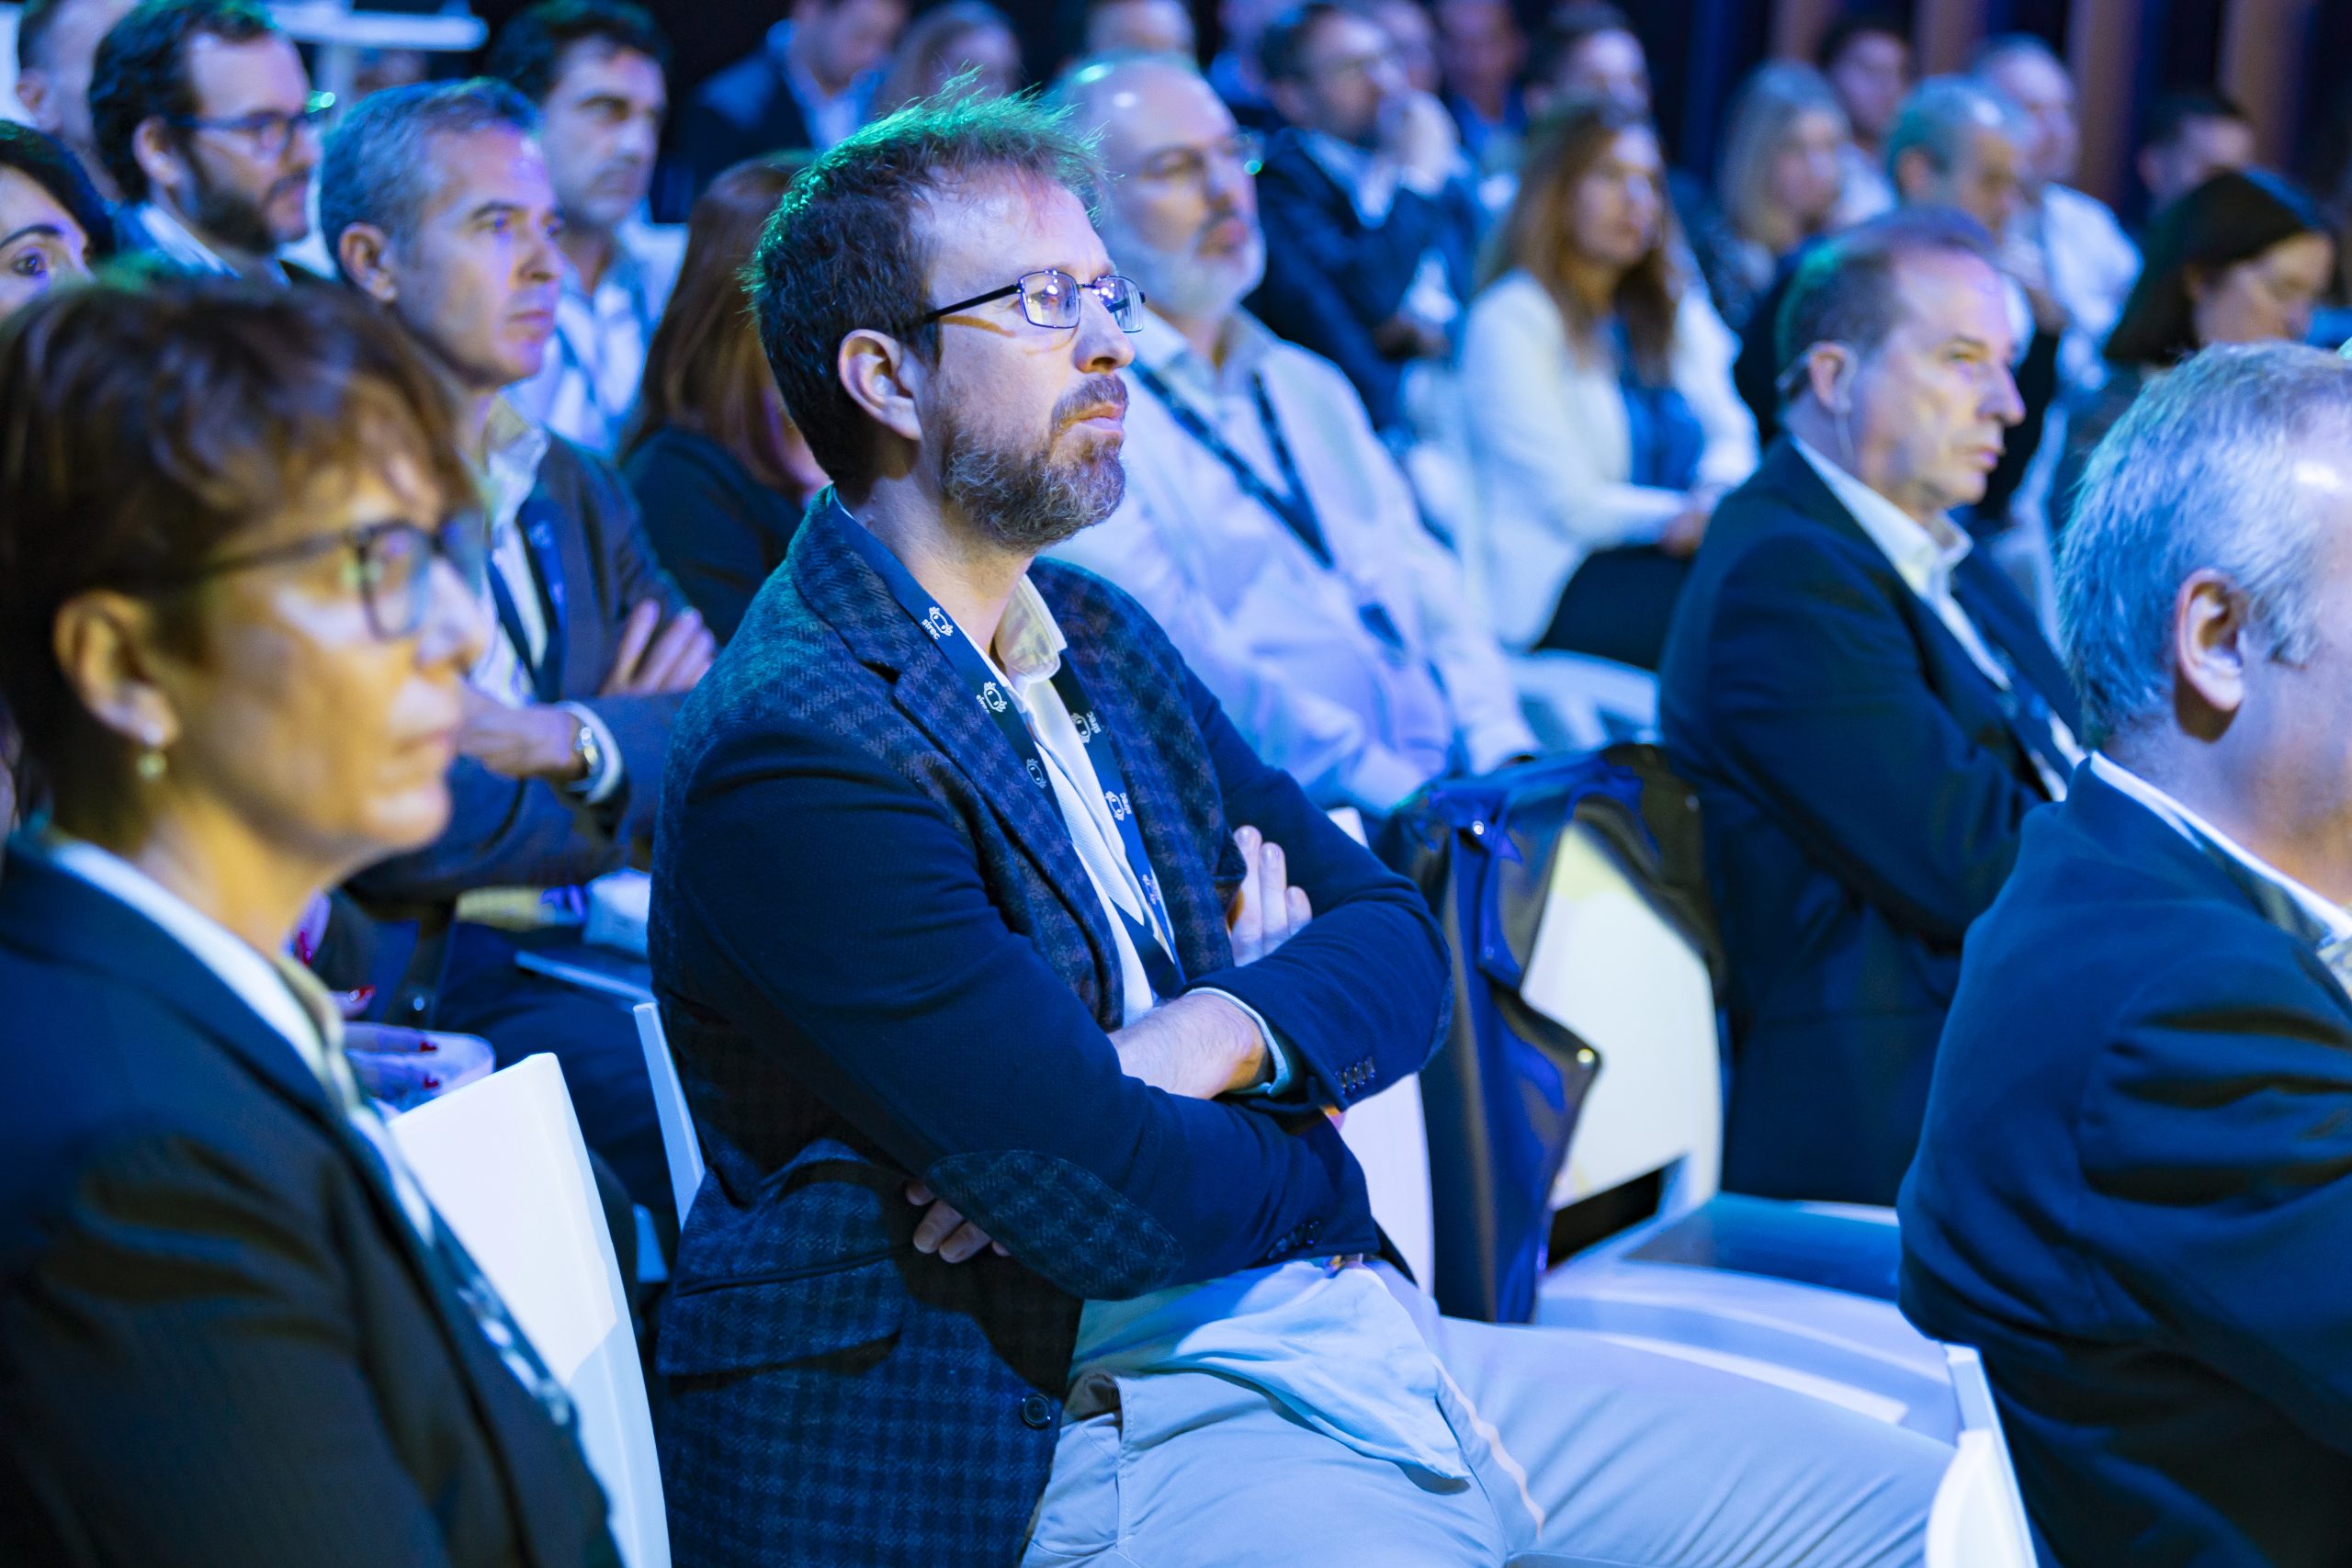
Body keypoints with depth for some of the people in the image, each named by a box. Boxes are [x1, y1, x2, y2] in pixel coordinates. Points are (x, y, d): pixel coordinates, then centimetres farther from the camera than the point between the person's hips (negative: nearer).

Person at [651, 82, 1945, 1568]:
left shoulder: (1099, 637, 15)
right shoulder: (795, 749, -14)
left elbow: (1395, 937, 11)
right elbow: (1119, 1200, -19)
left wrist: (1209, 1042, -11)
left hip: (1356, 1337, 9)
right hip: (1092, 1434, -9)